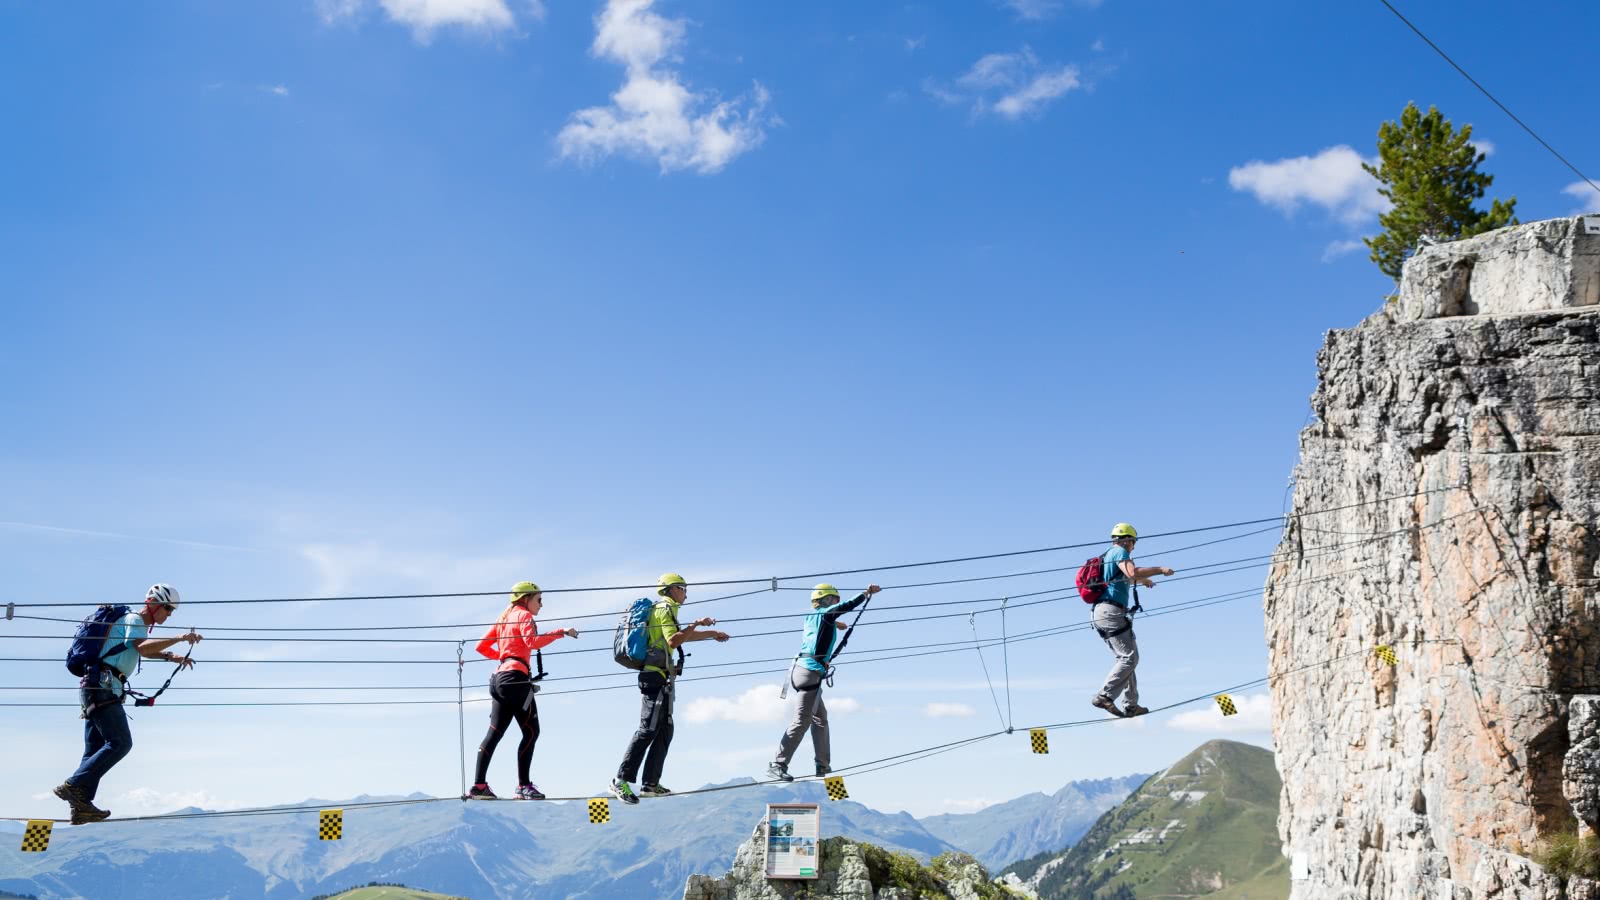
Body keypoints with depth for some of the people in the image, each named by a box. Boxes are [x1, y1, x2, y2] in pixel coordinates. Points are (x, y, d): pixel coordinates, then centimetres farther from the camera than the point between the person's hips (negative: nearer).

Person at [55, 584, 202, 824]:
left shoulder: (138, 624, 24)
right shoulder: (134, 620, -7)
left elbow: (146, 651, 39)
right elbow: (143, 647, -26)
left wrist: (171, 657, 22)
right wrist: (179, 638, -33)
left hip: (95, 687, 10)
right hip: (102, 686, -10)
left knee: (95, 749, 8)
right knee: (120, 743, -15)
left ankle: (80, 805, 6)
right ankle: (73, 785, -16)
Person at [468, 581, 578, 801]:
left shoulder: (504, 618, 23)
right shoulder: (524, 615, -1)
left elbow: (481, 647, 23)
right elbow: (533, 642, -19)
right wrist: (562, 632, -18)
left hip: (499, 677, 9)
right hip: (516, 677, -9)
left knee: (495, 732, 7)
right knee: (531, 732, -5)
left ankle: (479, 785, 2)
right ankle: (523, 785, -9)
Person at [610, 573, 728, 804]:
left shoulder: (662, 610, 23)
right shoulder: (665, 609, -7)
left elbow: (682, 636, 37)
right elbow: (673, 641, -21)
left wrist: (712, 634, 41)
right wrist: (696, 624, -15)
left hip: (656, 679, 11)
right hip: (657, 678, -11)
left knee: (664, 732, 10)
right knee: (648, 730, -15)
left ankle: (651, 783, 10)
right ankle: (621, 781, -18)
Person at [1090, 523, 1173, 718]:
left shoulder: (1108, 556, 26)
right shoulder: (1119, 552, -2)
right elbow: (1132, 573, -22)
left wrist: (1143, 580, 66)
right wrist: (1159, 569, -10)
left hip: (1099, 614, 10)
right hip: (1111, 612, -10)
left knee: (1124, 657, 15)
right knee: (1130, 658, -12)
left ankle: (1132, 705, 14)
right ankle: (1104, 696, -23)